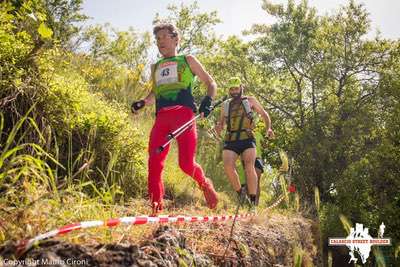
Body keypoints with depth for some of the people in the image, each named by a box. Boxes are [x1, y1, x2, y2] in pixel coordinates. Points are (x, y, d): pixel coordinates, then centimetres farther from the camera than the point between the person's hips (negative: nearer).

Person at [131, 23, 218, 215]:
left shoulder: (187, 60, 18)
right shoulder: (155, 67, 29)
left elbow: (210, 82, 17)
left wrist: (208, 100, -4)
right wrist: (142, 103, 16)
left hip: (183, 114, -4)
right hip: (161, 117, 4)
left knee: (186, 164, -14)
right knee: (154, 163, -10)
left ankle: (205, 184, 18)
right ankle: (156, 207, -3)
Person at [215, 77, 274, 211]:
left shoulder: (250, 100, 14)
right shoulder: (226, 105, 20)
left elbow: (264, 114, 20)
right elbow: (220, 123, 25)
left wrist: (268, 128, 1)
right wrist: (218, 127, 0)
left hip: (247, 140, -2)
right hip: (230, 141, 2)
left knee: (249, 166, -23)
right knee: (228, 166, -23)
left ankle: (253, 202, -18)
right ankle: (241, 195, -4)